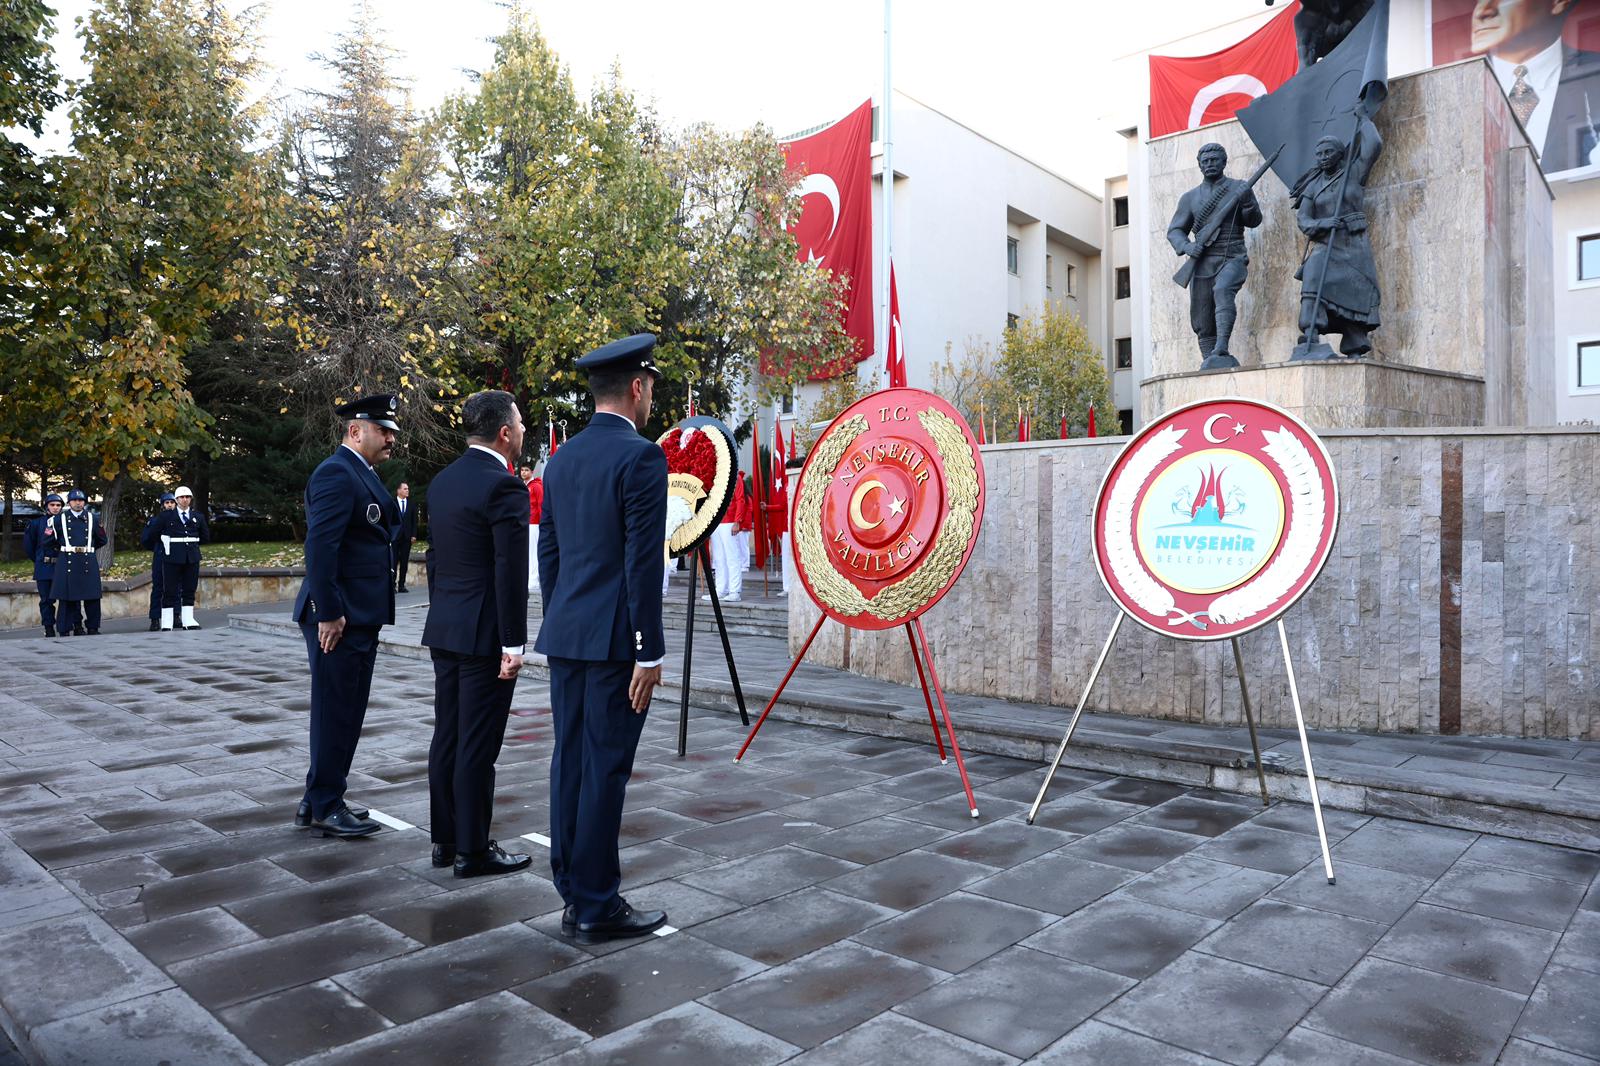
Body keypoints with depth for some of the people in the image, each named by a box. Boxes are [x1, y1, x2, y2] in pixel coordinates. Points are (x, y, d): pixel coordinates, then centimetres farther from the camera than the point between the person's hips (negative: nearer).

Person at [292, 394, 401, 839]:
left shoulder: (362, 473, 17)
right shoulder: (336, 473, -14)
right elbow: (320, 546, -22)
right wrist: (328, 614, -23)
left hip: (360, 616, 10)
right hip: (339, 618, -10)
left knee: (346, 714, 16)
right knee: (335, 713, 0)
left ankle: (322, 799, 27)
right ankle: (325, 807, 12)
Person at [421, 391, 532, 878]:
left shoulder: (442, 481, 10)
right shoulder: (505, 487, -16)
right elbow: (510, 572, -19)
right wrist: (513, 644, -16)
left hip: (444, 628, 9)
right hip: (484, 634, -9)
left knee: (447, 738, 14)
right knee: (478, 746, -1)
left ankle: (445, 839, 24)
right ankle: (472, 850, 9)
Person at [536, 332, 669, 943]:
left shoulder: (561, 458, 11)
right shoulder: (641, 456, -13)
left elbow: (547, 553, 15)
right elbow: (642, 561, -17)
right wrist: (650, 652, -14)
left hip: (565, 634, 8)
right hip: (614, 638, -8)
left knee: (570, 761, 12)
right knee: (605, 768, -1)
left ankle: (572, 895, 22)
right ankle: (596, 907, 9)